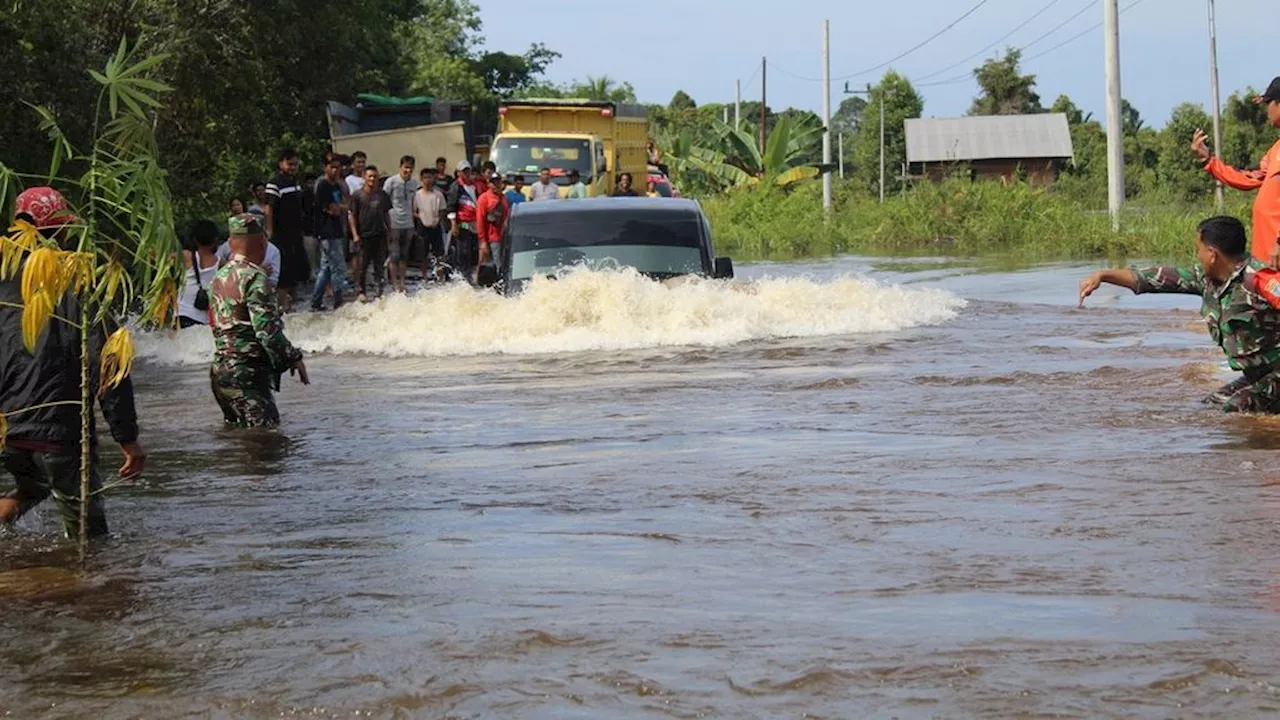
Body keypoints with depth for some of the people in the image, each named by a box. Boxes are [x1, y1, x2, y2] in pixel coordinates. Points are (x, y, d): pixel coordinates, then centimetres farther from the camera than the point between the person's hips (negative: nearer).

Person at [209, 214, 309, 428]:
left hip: (220, 368, 9)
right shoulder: (254, 277, -14)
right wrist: (293, 358, -8)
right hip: (246, 374, -9)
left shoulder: (218, 278, 15)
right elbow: (267, 330, -20)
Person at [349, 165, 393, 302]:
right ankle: (362, 292, 11)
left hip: (380, 235, 3)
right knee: (363, 265, 1)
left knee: (379, 265, 6)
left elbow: (387, 214, 16)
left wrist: (389, 231, 12)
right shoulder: (358, 195, -1)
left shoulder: (382, 195, 8)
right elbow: (352, 215, 0)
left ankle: (380, 291, 13)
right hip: (364, 235, -2)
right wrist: (355, 234, -7)